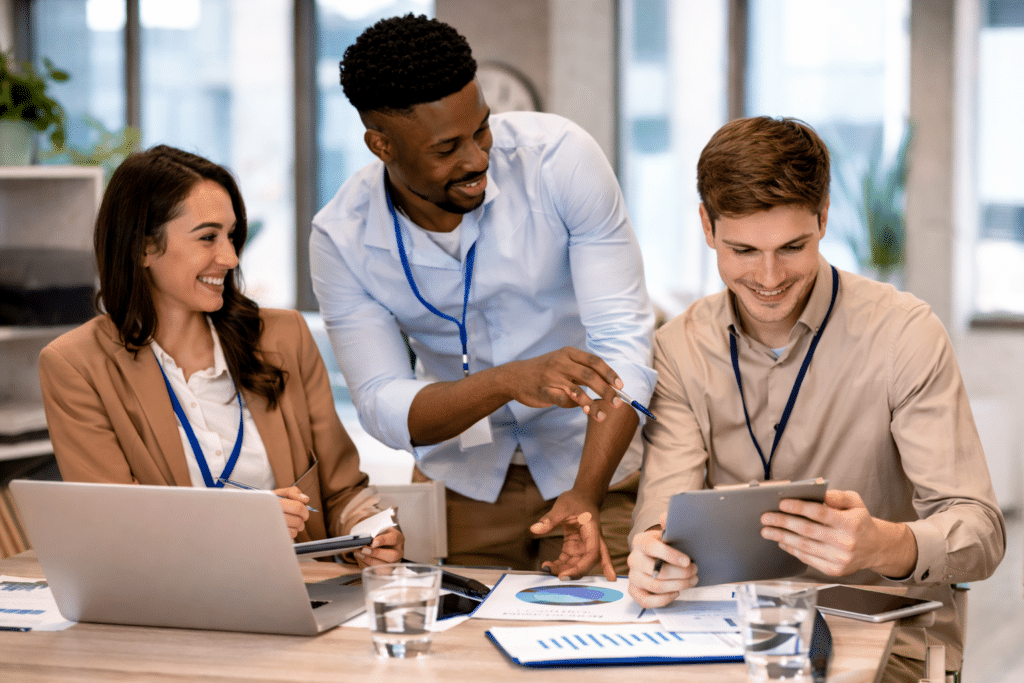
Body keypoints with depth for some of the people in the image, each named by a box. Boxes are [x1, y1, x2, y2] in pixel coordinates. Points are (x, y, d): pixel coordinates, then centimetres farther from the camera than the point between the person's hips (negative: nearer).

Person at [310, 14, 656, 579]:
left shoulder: (561, 158, -18)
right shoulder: (342, 240, -13)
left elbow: (623, 338, -20)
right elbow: (382, 407, -15)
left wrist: (585, 496, -34)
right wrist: (509, 381, -35)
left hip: (593, 455, -1)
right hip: (460, 477, 2)